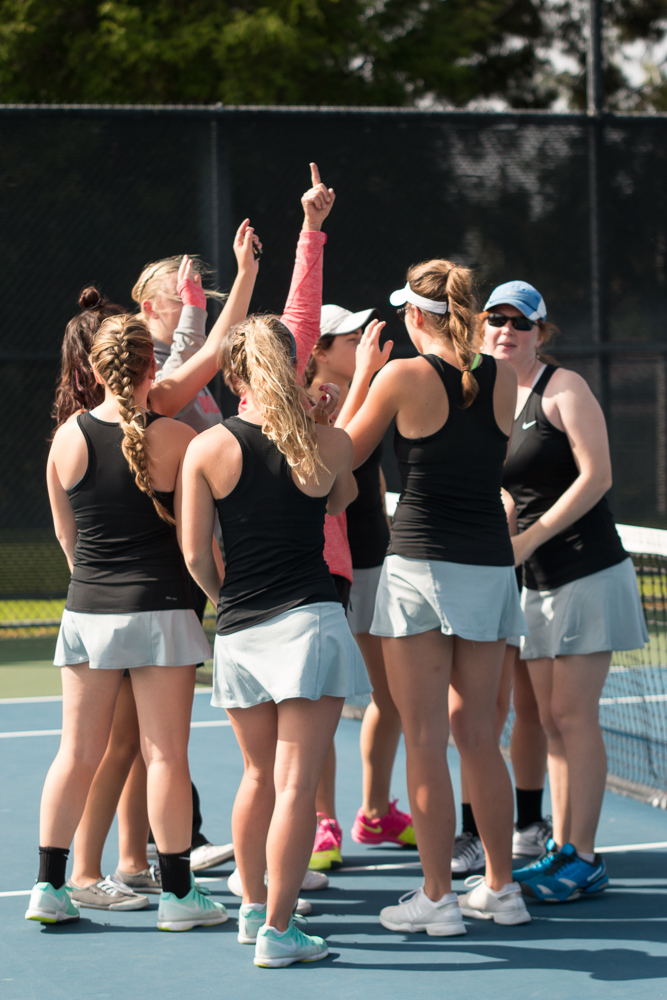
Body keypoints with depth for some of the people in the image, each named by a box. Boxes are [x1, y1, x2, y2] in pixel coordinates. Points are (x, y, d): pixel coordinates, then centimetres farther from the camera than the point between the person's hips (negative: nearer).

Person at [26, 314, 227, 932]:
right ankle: (177, 892, 8)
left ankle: (48, 887, 13)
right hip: (159, 608, -3)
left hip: (86, 609, 3)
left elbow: (66, 534, 12)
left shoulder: (67, 439, 1)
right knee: (165, 754, 2)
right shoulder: (176, 439, -8)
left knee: (77, 752, 10)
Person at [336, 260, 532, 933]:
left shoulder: (404, 376, -8)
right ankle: (500, 888, 17)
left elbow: (343, 454, 4)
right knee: (477, 736, 13)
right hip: (491, 563, 5)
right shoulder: (503, 378, 4)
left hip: (422, 562, -5)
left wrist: (363, 373, 13)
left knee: (425, 741, 0)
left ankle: (437, 897, 1)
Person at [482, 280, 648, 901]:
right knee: (551, 720, 7)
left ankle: (584, 861, -4)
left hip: (587, 572, -7)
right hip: (535, 581, 7)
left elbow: (596, 475, -15)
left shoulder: (563, 388, -8)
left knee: (573, 715, -8)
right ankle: (561, 849, 13)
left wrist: (530, 538, -18)